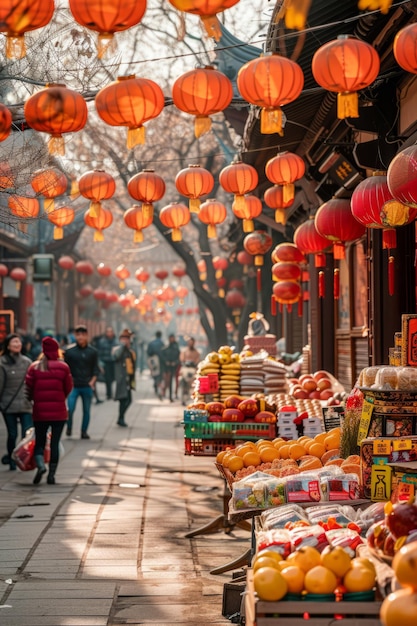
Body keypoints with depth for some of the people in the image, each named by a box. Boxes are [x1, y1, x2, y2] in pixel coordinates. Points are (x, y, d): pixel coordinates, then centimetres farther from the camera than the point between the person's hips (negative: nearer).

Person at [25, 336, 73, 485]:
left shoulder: (34, 367, -2)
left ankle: (40, 465, -14)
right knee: (55, 443, 6)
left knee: (39, 441, 11)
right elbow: (68, 388, 2)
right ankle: (51, 474, 5)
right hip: (59, 411, -1)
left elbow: (28, 389, 0)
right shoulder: (63, 367, -5)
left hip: (40, 411, 1)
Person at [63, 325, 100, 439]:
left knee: (86, 410, 7)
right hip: (73, 385, -2)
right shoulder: (69, 350, -2)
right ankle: (69, 428, 10)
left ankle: (84, 431, 20)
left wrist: (92, 381, -8)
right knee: (70, 408, -12)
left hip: (87, 386, 2)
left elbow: (96, 369, 7)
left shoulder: (93, 351, 3)